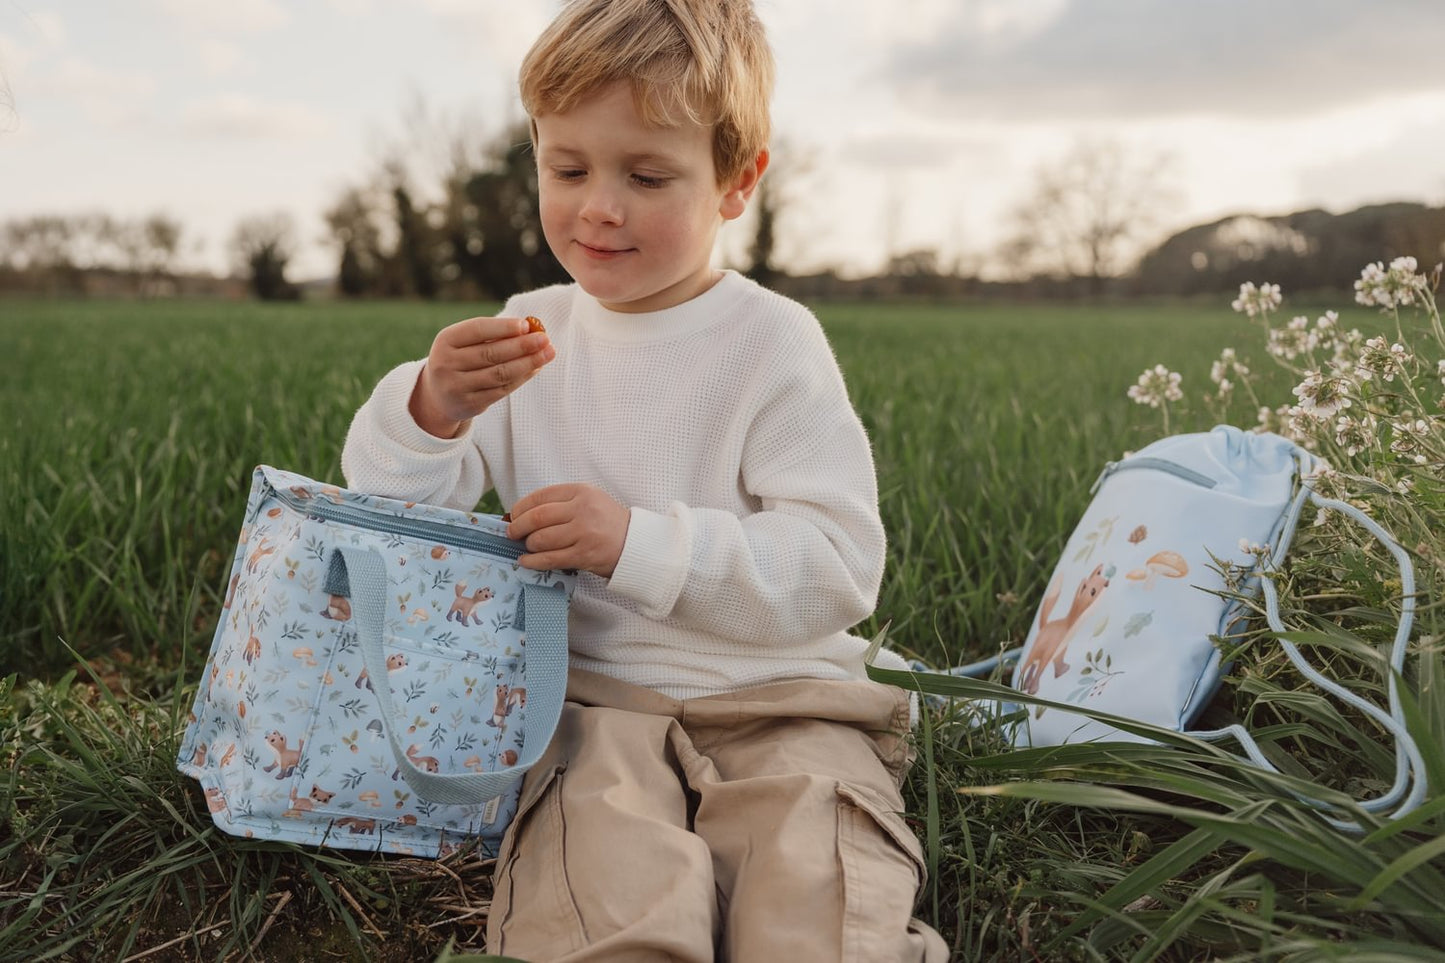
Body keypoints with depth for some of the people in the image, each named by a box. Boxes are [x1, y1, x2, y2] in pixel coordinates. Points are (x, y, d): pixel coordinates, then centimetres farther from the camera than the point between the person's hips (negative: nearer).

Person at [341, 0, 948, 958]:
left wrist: (641, 542, -25)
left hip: (776, 705, -1)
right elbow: (388, 504, 4)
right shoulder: (532, 331, 9)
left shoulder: (771, 341, -3)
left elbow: (837, 571, -13)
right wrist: (428, 410, -18)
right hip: (593, 699, 2)